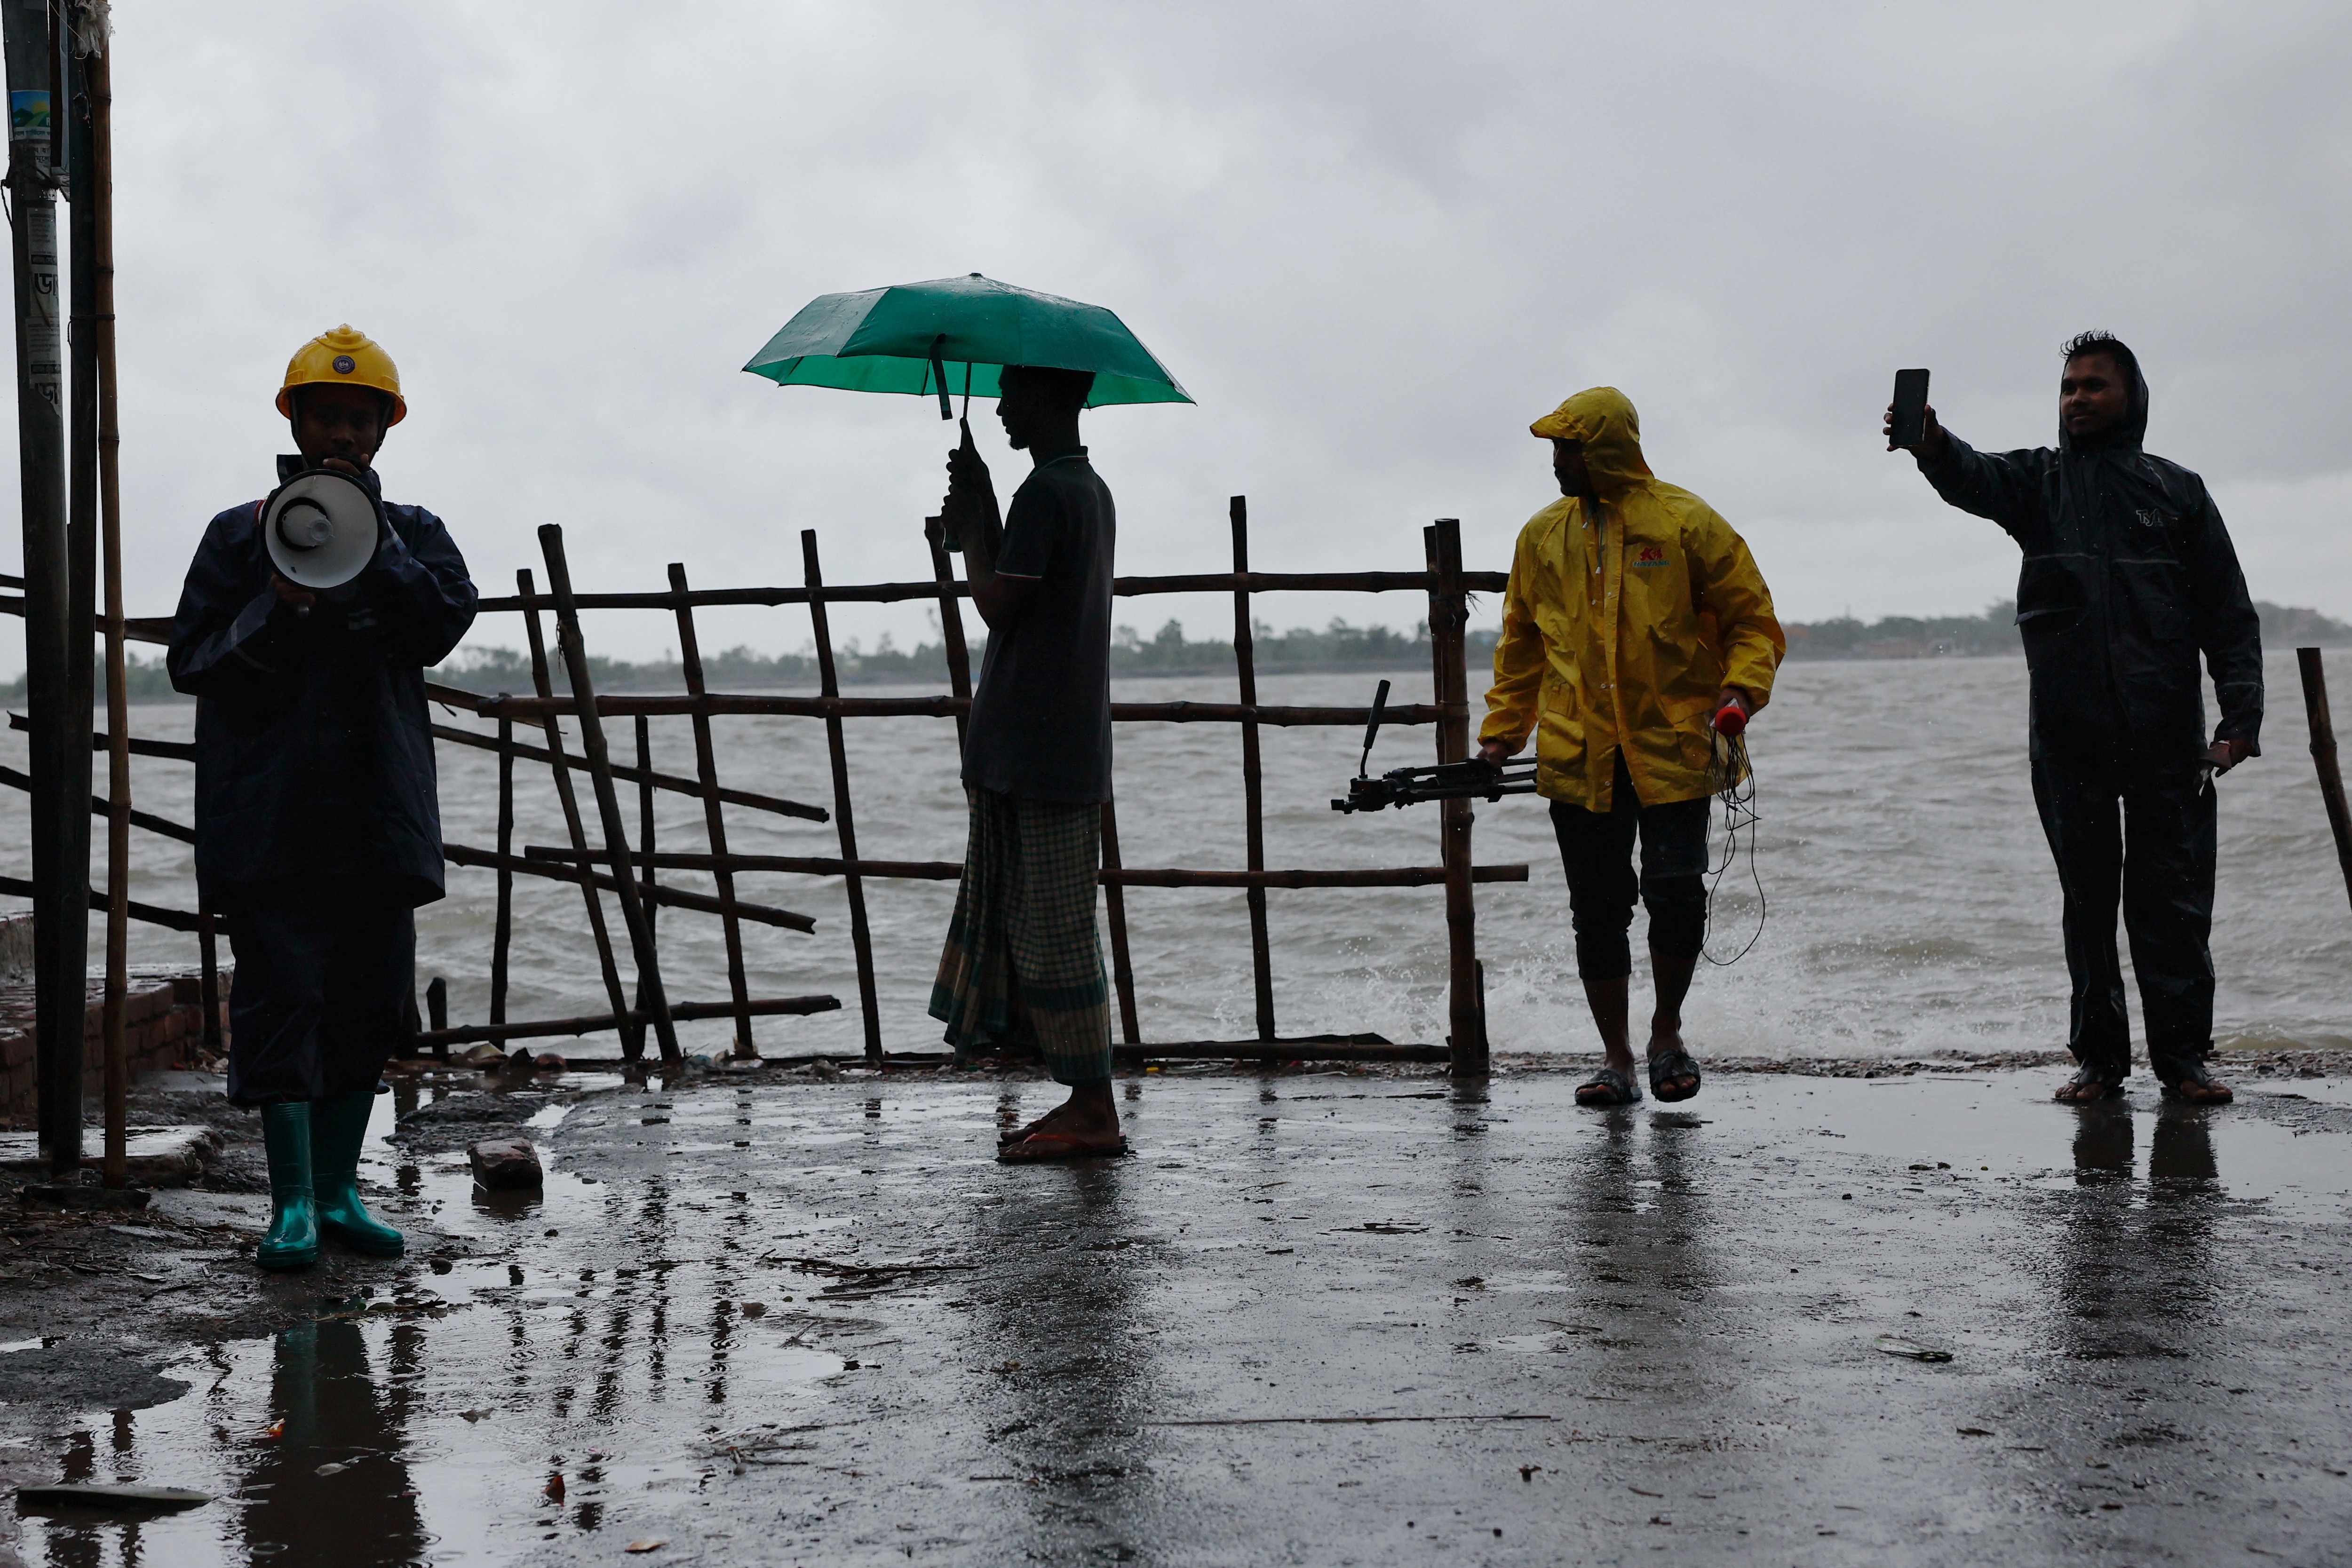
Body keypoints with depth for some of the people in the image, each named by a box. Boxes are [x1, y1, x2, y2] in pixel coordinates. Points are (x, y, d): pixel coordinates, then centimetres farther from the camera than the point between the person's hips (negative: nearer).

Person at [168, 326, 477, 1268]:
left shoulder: (414, 534, 13)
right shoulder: (242, 534, 8)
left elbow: (445, 623, -5)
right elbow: (192, 662, 3)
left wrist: (370, 544, -14)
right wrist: (277, 611, -13)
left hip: (382, 812, 3)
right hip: (272, 815, -3)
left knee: (372, 1001, 6)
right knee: (282, 997, -8)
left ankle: (339, 1189, 17)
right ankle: (292, 1201, -4)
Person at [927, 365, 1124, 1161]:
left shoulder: (1044, 493, -15)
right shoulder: (1090, 490, 17)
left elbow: (998, 604, -17)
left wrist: (972, 516, -5)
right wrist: (975, 521, 8)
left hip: (1037, 752, -10)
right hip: (1070, 744, 10)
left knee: (1053, 929, -7)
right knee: (1046, 925, 13)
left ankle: (1095, 1113, -4)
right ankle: (1086, 1100, 15)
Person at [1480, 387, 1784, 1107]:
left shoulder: (1685, 523, -3)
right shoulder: (1544, 535, 9)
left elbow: (1752, 620, 2)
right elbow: (1521, 643, 18)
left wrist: (1741, 691, -15)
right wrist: (1500, 733, 13)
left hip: (1671, 750, -3)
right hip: (1577, 757, 3)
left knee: (1676, 890, -11)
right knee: (1598, 908, 4)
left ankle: (1667, 1032, 14)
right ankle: (1617, 1060, 15)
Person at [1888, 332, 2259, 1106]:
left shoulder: (2177, 490, 10)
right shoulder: (2040, 479, 10)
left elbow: (2229, 613, 8)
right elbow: (1975, 479, -14)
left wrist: (2240, 719, -4)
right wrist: (1932, 446, -38)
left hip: (2166, 738, -1)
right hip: (2068, 736, 1)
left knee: (2173, 898, 0)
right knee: (2087, 898, 7)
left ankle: (2182, 1054, 8)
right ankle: (2100, 1056, 14)